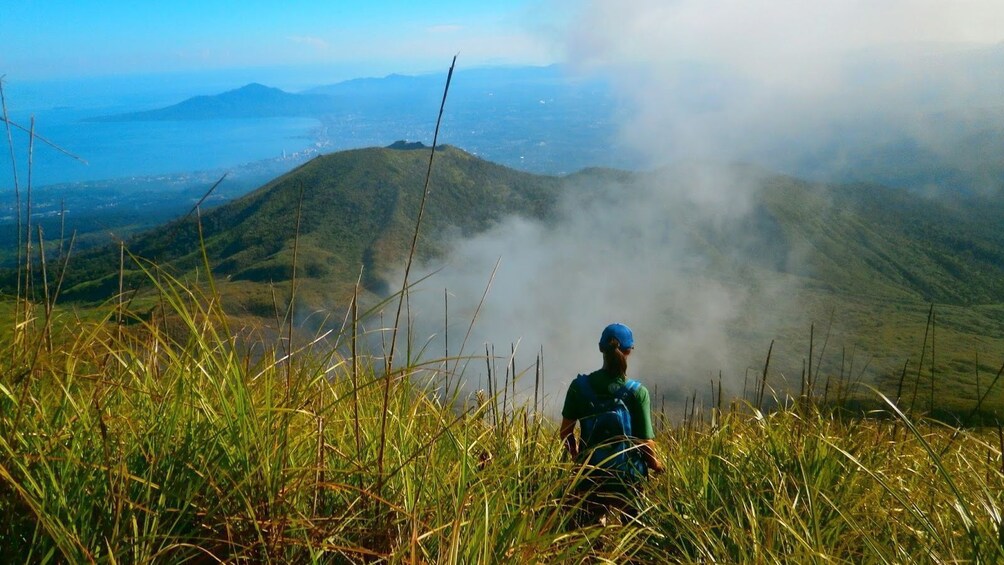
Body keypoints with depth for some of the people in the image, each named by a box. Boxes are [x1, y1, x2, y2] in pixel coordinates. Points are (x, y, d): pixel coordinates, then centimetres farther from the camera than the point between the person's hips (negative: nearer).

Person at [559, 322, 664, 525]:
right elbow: (646, 442, -11)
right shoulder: (637, 392, -11)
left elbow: (565, 432, -1)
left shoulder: (580, 386, -6)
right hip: (628, 477, -1)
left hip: (591, 475, 1)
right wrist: (656, 465, 9)